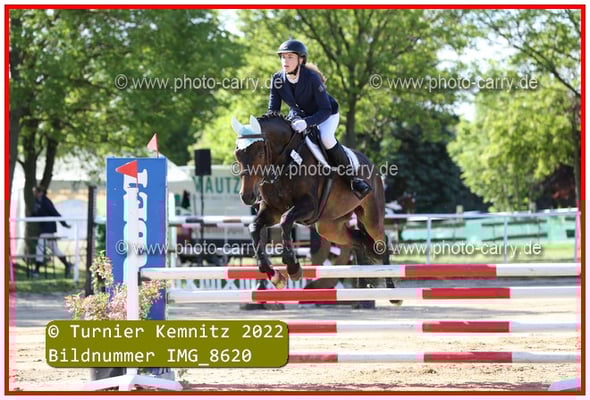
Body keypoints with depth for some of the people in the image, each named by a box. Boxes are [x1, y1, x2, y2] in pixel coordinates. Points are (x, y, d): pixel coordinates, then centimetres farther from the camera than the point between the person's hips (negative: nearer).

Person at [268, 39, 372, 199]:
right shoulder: (277, 79, -16)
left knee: (326, 137, -34)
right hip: (299, 115, 5)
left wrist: (306, 122, -48)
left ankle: (352, 177, -19)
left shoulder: (312, 78, -31)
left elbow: (325, 110, -31)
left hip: (326, 114, -5)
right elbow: (273, 110, -9)